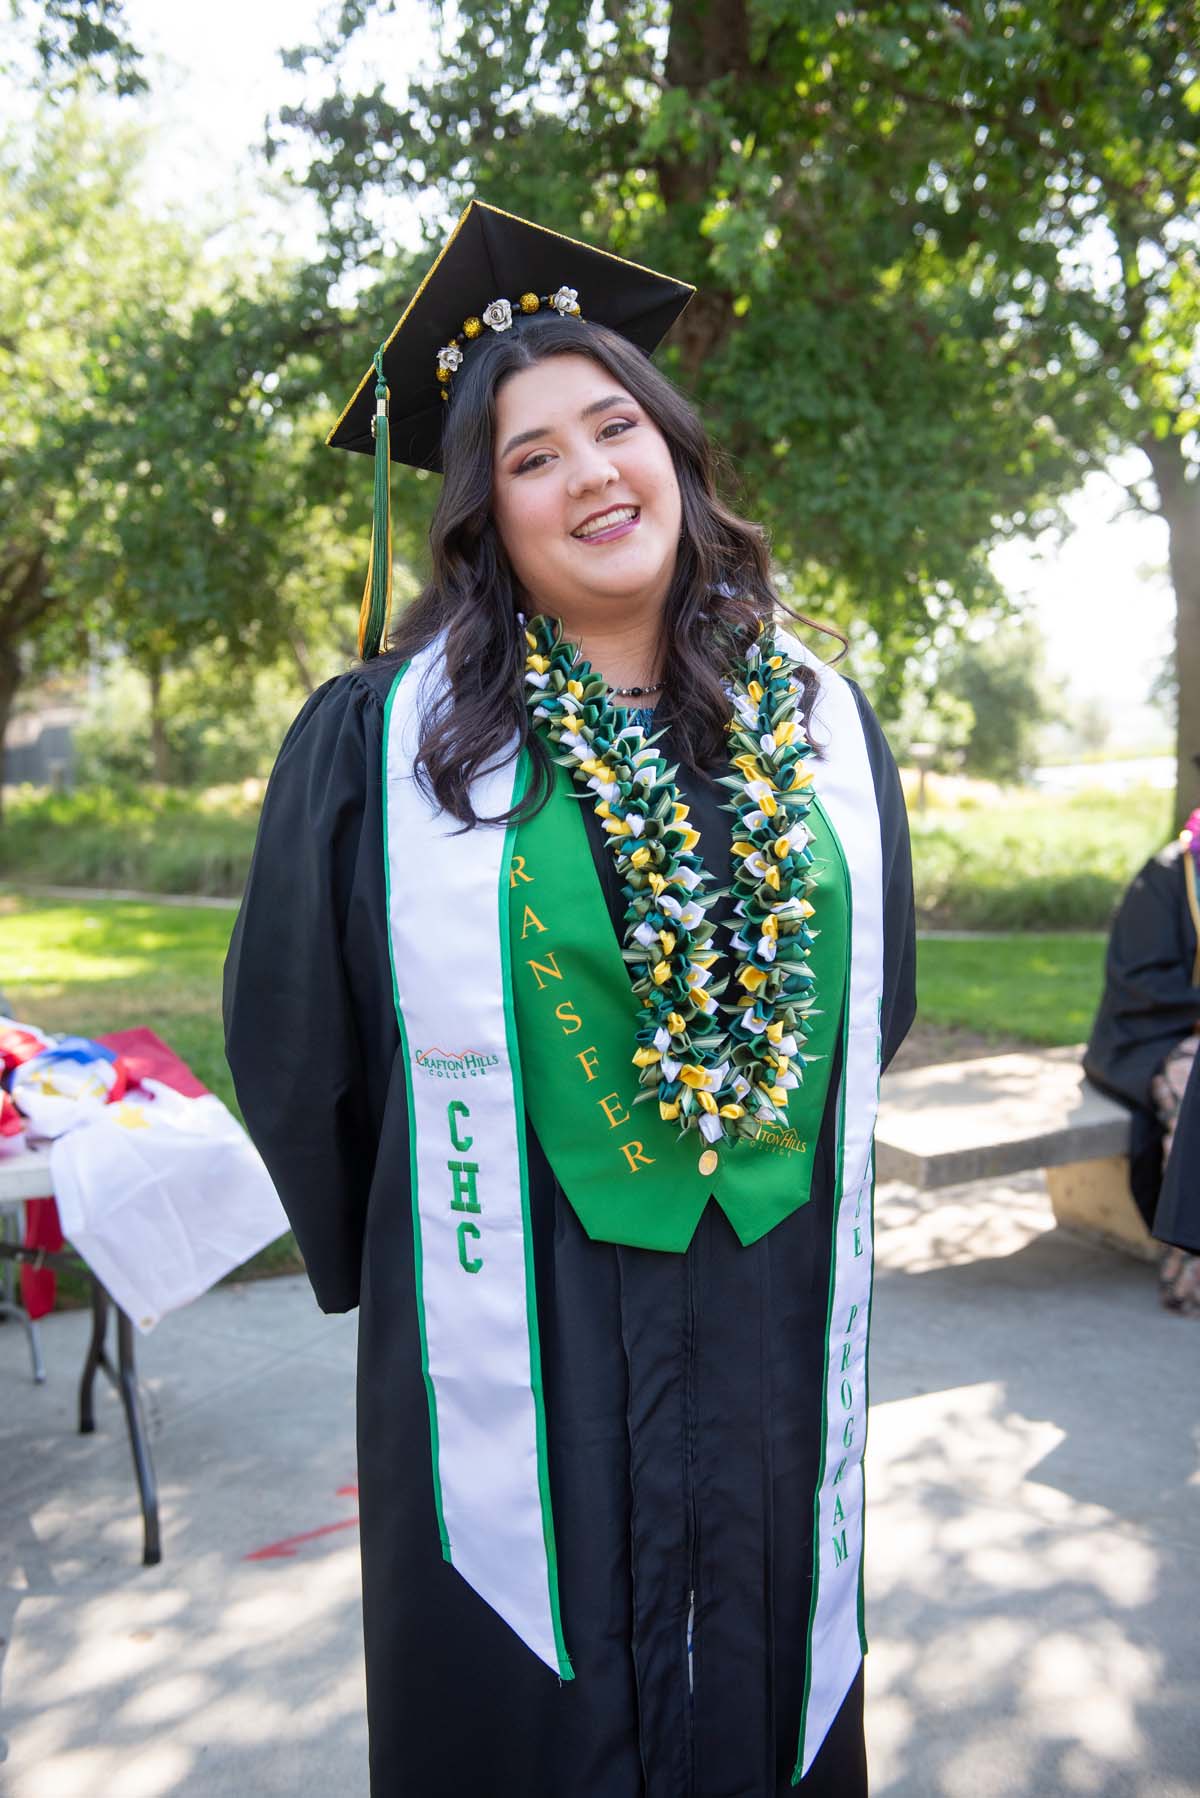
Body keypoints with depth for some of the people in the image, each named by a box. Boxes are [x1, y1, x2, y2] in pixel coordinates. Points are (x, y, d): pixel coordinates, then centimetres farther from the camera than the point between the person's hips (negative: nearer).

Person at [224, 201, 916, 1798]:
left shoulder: (822, 725, 3)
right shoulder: (385, 737, -8)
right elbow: (291, 1043, -1)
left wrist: (763, 1186, 12)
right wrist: (385, 1268, 6)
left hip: (773, 1345, 3)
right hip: (511, 1355, -2)